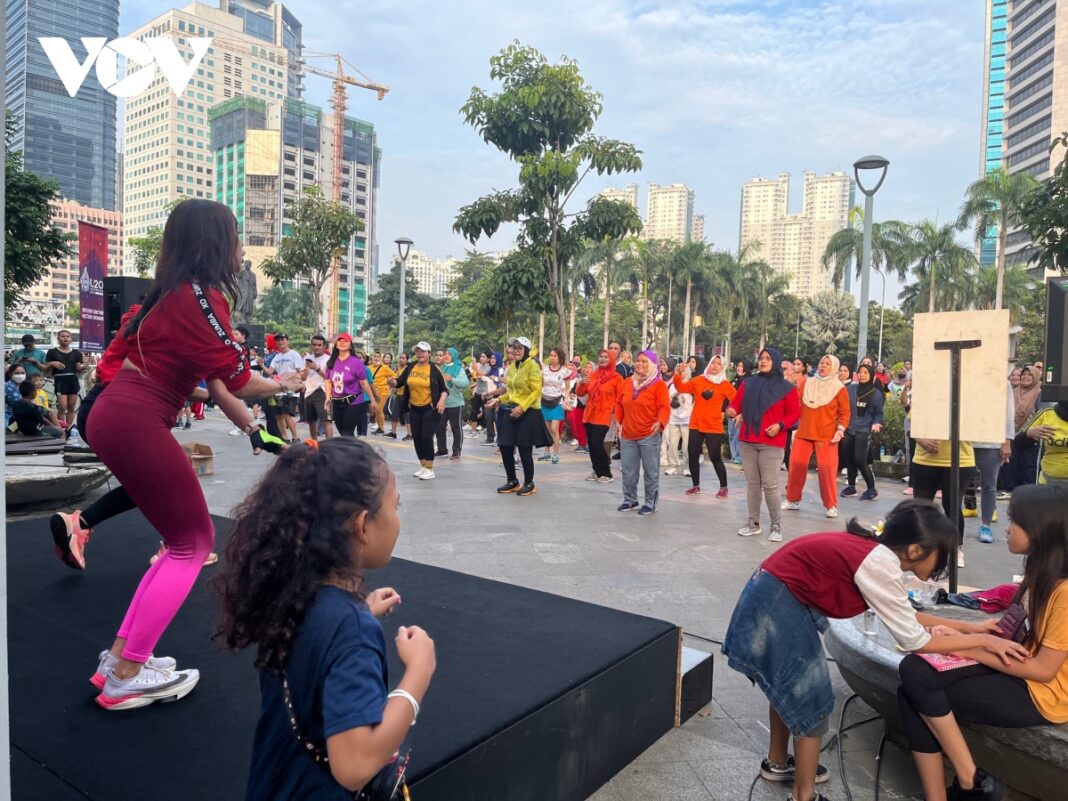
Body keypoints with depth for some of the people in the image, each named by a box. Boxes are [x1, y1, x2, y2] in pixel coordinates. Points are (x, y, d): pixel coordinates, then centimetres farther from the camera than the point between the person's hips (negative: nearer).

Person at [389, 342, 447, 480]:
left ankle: (430, 469, 3)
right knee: (416, 437, 7)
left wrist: (441, 401, -20)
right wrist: (393, 382, -18)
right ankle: (423, 466, 21)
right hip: (414, 408, 5)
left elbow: (444, 389, -3)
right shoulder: (409, 367, 4)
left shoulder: (434, 369, -6)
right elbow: (399, 383, 4)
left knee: (427, 437, -8)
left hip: (430, 408, -5)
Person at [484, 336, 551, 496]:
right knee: (505, 447, 6)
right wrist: (498, 400, 5)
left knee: (524, 450, -1)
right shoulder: (511, 366, 12)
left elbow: (536, 391, -15)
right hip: (508, 411, 7)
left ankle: (529, 484, 16)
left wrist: (522, 407, -22)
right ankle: (512, 481, 22)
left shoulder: (532, 365, -9)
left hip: (527, 413, -7)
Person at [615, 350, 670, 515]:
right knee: (628, 470, 11)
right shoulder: (627, 383, 11)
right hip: (628, 435, 5)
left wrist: (660, 422, -30)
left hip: (649, 435, -5)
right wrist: (619, 421, 11)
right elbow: (619, 403, 20)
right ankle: (630, 500, 25)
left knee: (651, 471, 2)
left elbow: (664, 407, -14)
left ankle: (650, 503, 14)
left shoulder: (659, 384, -7)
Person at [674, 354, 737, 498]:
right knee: (692, 455, 7)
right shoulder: (698, 380, 4)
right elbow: (682, 388, -1)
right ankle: (696, 485, 23)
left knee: (715, 458, -2)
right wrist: (677, 375, -14)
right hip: (696, 425, 3)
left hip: (714, 427, -3)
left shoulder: (725, 385, -2)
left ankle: (723, 487, 14)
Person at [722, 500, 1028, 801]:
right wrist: (982, 640, -6)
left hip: (776, 599, 10)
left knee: (789, 688, 26)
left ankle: (777, 763, 46)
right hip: (778, 606, -10)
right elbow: (914, 640, -15)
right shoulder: (879, 565, -21)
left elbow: (903, 614, 16)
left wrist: (967, 626, 16)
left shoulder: (877, 553, 5)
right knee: (812, 703, 5)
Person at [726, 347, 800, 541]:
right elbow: (736, 404, 9)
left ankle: (776, 526, 6)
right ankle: (754, 523, 18)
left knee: (770, 485, -6)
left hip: (771, 444, -4)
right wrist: (731, 410, -13)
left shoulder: (786, 387, 0)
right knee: (752, 483, 10)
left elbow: (795, 413, 1)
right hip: (747, 441, 4)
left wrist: (780, 425, -15)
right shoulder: (748, 383, 9)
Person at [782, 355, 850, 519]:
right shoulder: (807, 383, 9)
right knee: (796, 464, 5)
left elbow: (845, 413, 0)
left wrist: (840, 430, -11)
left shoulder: (839, 388, 0)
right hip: (803, 432, 3)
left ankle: (831, 505, 7)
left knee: (827, 468, -4)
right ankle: (793, 500, 19)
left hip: (826, 435, -3)